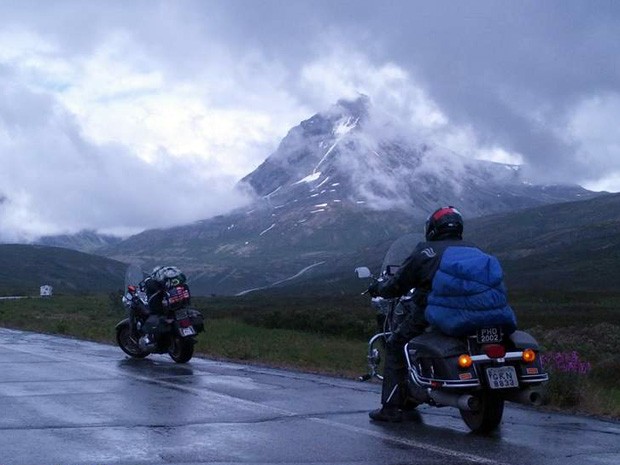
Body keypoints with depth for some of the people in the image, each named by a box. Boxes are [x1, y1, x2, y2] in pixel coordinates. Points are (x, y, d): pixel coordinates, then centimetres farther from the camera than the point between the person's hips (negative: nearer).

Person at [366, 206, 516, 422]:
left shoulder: (424, 252, 5)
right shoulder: (475, 251, 19)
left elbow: (397, 285, 9)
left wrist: (378, 288, 30)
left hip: (439, 316, -4)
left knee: (395, 345, 13)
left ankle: (391, 406, 3)